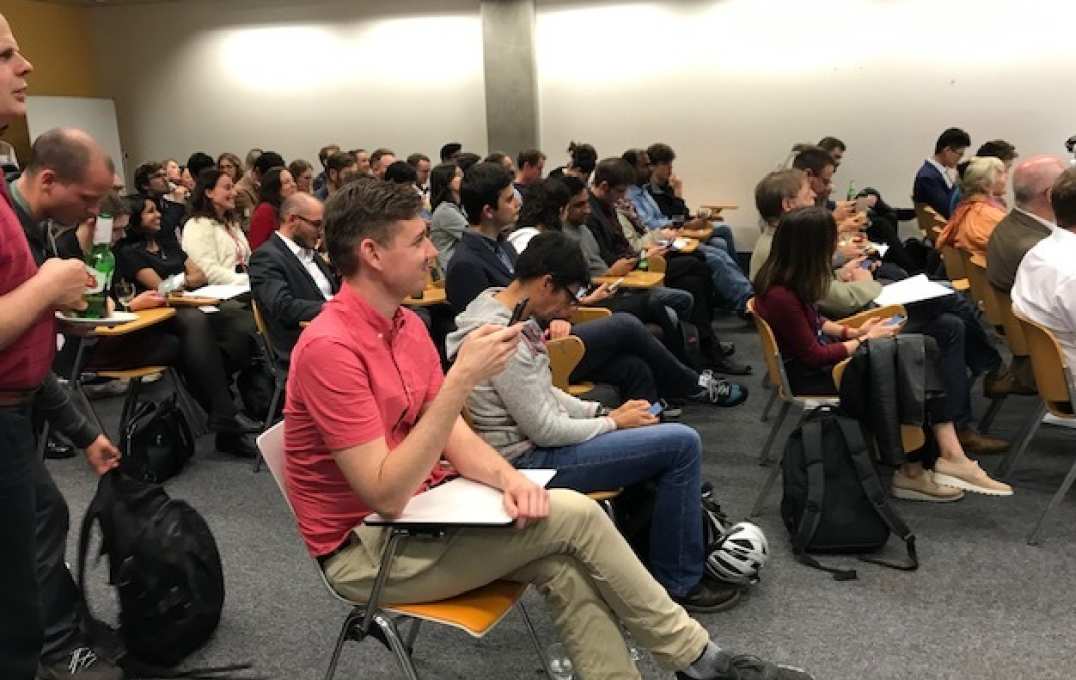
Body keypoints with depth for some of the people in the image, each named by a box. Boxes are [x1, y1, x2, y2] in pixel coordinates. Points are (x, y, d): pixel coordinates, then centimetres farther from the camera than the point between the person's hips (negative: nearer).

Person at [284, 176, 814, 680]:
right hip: (365, 549, -7)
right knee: (574, 515, -15)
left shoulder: (404, 323, 4)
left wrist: (506, 476, -18)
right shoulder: (331, 347, -24)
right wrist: (462, 379, -31)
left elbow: (451, 434, 3)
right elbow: (387, 494, -27)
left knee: (562, 563, -15)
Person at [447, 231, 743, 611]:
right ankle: (678, 584, 3)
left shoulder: (496, 306, 5)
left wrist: (604, 411, 5)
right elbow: (546, 431, -22)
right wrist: (614, 423, -7)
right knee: (682, 444, -11)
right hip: (527, 461, -10)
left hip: (531, 443, 10)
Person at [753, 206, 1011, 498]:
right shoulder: (780, 296, -27)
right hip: (811, 376, -9)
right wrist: (865, 340, -8)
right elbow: (814, 356, -19)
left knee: (925, 348, -3)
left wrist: (854, 332, 3)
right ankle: (911, 472, 1)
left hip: (825, 352, 9)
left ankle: (951, 454, -9)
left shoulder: (788, 280, -1)